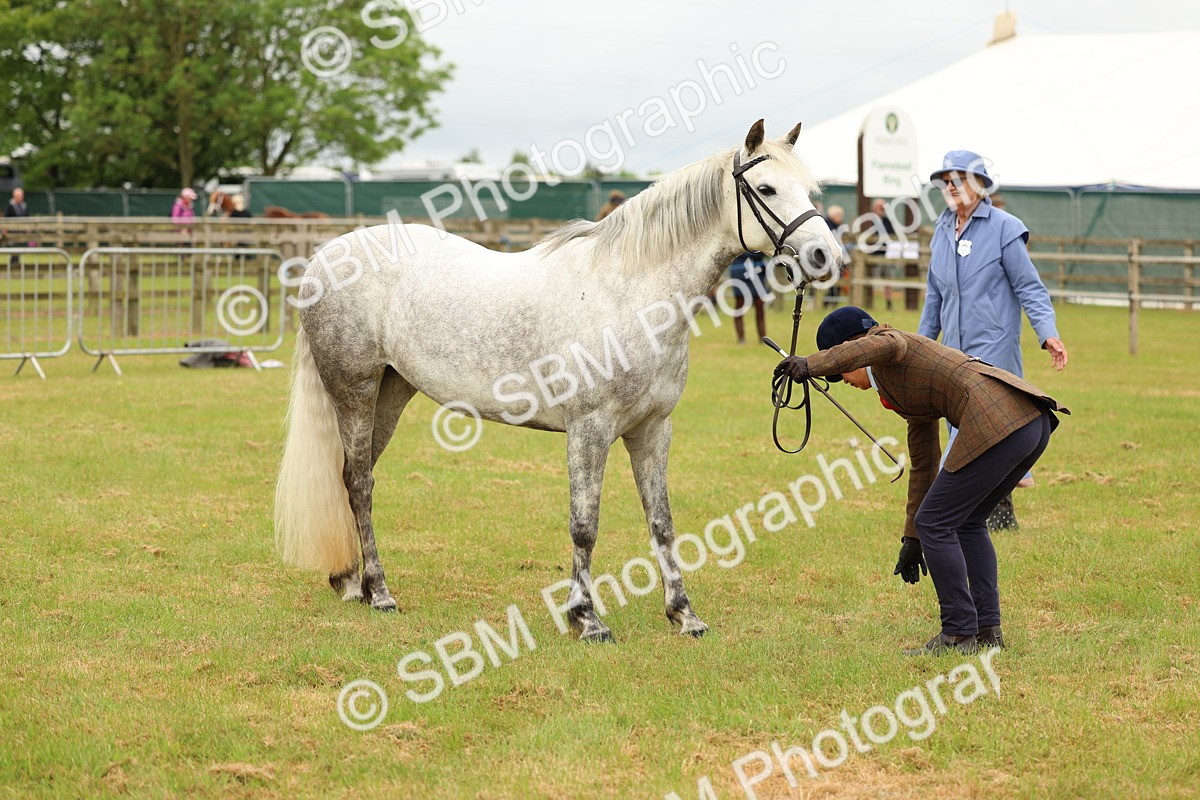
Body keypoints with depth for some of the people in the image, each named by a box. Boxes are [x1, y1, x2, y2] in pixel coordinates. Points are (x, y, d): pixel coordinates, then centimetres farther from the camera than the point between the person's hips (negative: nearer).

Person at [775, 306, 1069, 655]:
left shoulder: (887, 338, 8)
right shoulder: (908, 394, 33)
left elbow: (887, 345, -20)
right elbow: (923, 464, 39)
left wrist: (812, 365, -29)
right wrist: (912, 539, 45)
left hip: (996, 423, -10)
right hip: (1035, 420, 10)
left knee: (935, 523, 2)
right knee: (966, 522, 24)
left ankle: (959, 633, 5)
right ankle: (987, 630, 19)